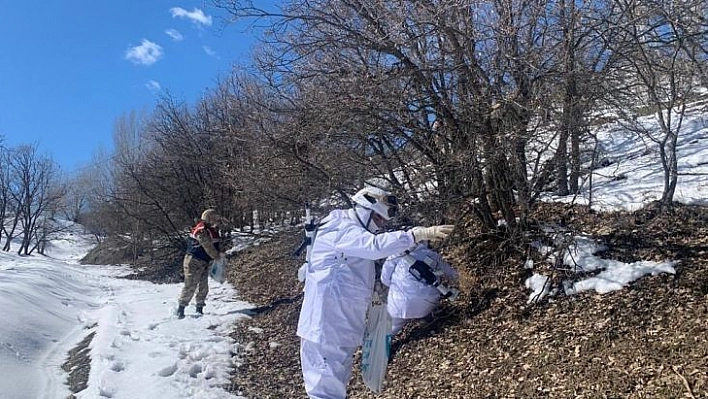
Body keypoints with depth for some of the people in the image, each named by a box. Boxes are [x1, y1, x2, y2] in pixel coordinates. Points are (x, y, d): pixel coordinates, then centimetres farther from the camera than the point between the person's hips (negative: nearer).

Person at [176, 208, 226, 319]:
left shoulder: (212, 231, 7)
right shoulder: (202, 232, -24)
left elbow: (217, 245, 15)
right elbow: (209, 248, -22)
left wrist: (219, 253, -2)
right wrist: (218, 255, -7)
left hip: (204, 263, 9)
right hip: (194, 262, -9)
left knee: (203, 287, 12)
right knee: (190, 286, -6)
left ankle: (199, 309, 22)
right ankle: (180, 309, 5)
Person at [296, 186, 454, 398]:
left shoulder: (352, 232, 16)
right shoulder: (342, 230, -18)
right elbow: (377, 245, -36)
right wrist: (420, 233, -41)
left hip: (340, 326, 11)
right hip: (326, 327, -11)